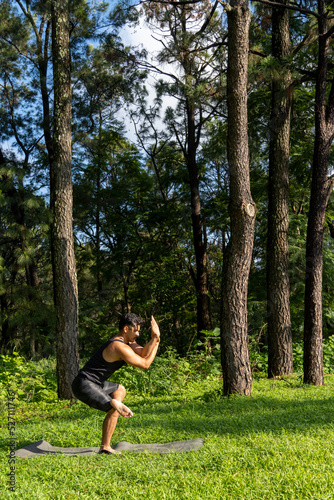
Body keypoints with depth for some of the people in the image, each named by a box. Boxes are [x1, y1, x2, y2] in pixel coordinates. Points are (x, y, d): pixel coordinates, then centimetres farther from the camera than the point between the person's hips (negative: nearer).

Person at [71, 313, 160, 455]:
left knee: (120, 390, 25)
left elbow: (143, 353, 2)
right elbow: (145, 364, -16)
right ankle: (105, 447, -7)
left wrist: (154, 337, -9)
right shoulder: (120, 347, -20)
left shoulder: (126, 341, 11)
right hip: (84, 386, -10)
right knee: (114, 410, -15)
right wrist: (156, 341, -8)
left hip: (92, 382, 10)